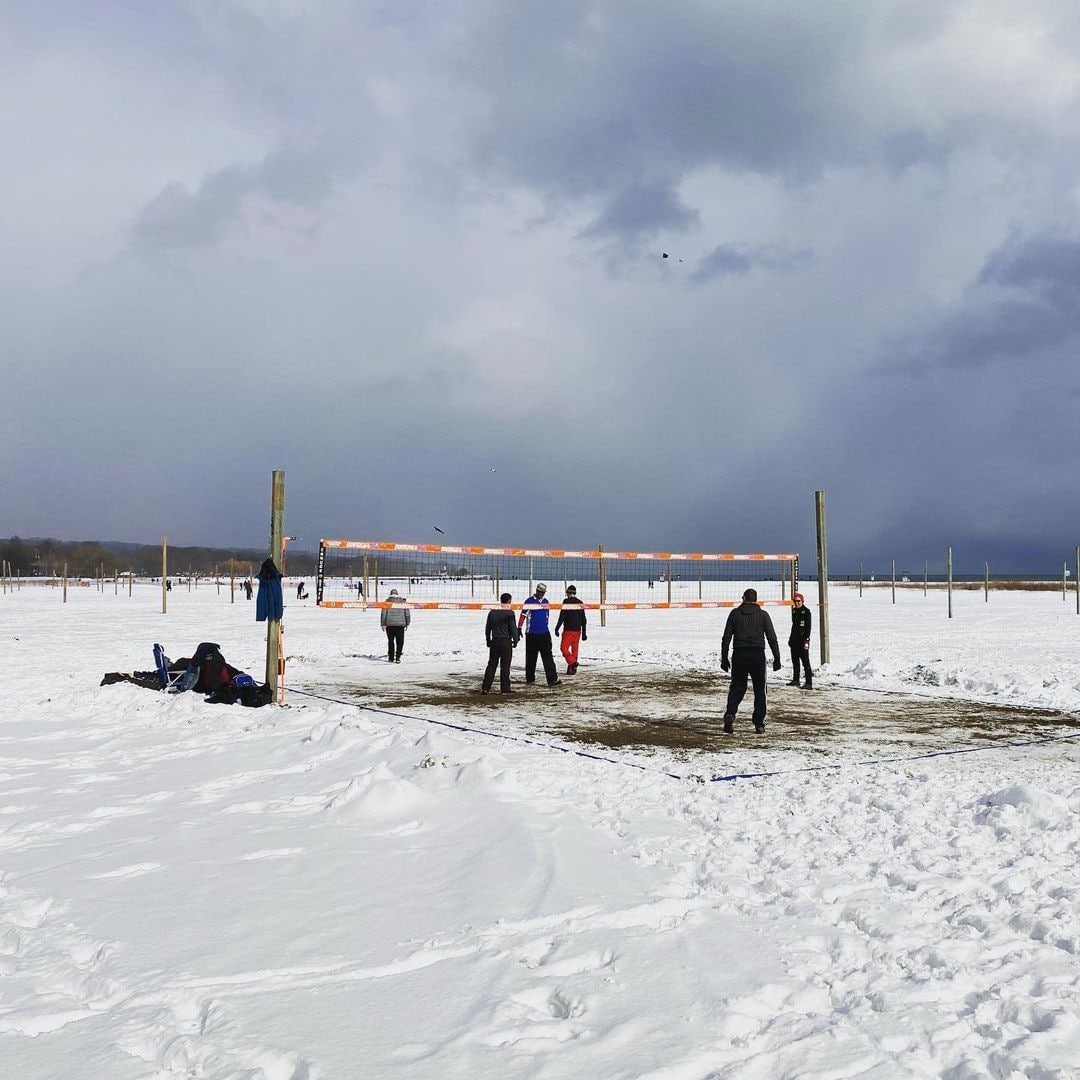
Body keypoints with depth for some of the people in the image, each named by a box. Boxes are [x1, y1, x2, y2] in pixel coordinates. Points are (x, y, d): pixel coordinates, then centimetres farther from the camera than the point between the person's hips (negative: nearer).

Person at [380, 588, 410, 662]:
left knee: (390, 641, 12)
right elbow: (407, 613, 8)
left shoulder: (388, 601, 0)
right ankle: (397, 657, -5)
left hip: (390, 624, 0)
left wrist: (383, 624, 4)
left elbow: (383, 613, -1)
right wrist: (407, 623, 16)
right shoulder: (403, 601, 4)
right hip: (400, 624, 0)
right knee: (400, 642, 5)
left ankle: (391, 657, 16)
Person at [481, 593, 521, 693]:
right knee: (505, 666, 2)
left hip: (494, 641, 5)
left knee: (492, 664, 9)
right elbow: (513, 628, -10)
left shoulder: (492, 612, 6)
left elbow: (487, 628, 12)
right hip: (506, 642, -5)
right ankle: (504, 689, 4)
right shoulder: (509, 613, -11)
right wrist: (516, 639, 2)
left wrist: (488, 640, 21)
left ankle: (485, 687, 4)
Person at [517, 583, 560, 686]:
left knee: (548, 656, -5)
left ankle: (552, 679, -10)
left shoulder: (545, 602, 11)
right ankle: (530, 678, 19)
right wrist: (519, 628, -13)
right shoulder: (529, 601, -5)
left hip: (544, 634, 3)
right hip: (531, 634, -3)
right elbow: (523, 615, -8)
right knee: (531, 657, 7)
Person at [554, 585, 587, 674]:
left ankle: (573, 663, -20)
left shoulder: (566, 602, -7)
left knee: (564, 648, -1)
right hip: (577, 630, 6)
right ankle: (572, 669, 13)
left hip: (568, 630, -6)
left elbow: (562, 616, -12)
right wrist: (584, 633, 18)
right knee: (574, 649, 11)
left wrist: (557, 629, -5)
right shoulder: (580, 603, 9)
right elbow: (583, 619, 12)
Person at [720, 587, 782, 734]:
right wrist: (777, 658, 4)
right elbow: (772, 638, -1)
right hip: (758, 655, -1)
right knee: (759, 689, 10)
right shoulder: (763, 615, 2)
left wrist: (724, 658, 7)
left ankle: (730, 713, -16)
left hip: (739, 655, 1)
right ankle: (759, 723, 8)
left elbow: (726, 638, 2)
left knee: (737, 687, 9)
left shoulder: (735, 613, 3)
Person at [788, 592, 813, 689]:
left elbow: (808, 626, -12)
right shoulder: (794, 611, 13)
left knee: (805, 661, -11)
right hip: (794, 639, 8)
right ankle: (795, 680, 27)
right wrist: (791, 638, 20)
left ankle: (809, 683, -14)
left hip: (802, 639, -8)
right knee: (795, 660, 15)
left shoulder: (806, 611, -8)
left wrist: (806, 639, -19)